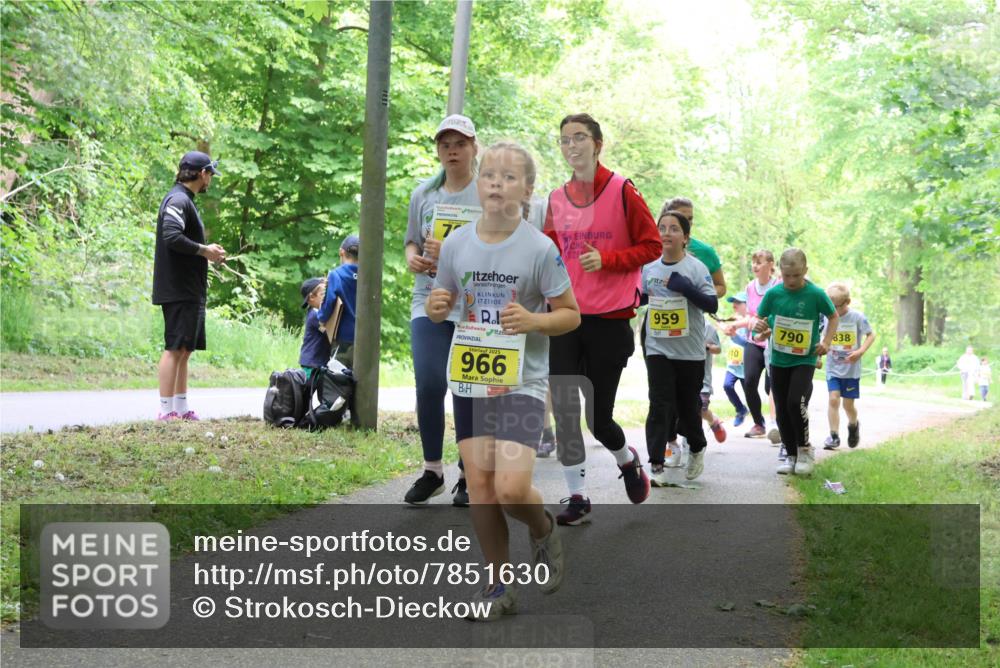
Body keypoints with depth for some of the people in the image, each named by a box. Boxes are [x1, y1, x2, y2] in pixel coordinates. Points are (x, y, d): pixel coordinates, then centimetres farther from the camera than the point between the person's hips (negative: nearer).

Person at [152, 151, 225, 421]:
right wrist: (204, 250, -17)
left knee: (185, 350, 12)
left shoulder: (184, 200, 20)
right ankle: (166, 411, -7)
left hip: (190, 291, 10)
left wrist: (207, 253, 10)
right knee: (175, 348, -9)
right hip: (178, 290, -10)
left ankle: (181, 408, 17)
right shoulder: (179, 200, -12)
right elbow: (172, 236, -26)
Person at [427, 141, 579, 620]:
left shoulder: (540, 248, -9)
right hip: (468, 379, 4)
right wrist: (436, 307, -10)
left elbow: (571, 314, -2)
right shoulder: (455, 244, 1)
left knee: (511, 489, -14)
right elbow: (440, 305, 13)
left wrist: (534, 321, -20)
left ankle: (543, 530, 21)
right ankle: (500, 586, 19)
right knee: (479, 485, 3)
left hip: (522, 383, -3)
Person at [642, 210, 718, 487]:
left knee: (688, 406, 10)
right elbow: (641, 299, 17)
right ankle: (656, 464, -9)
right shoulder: (649, 269, 4)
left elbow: (712, 305, -13)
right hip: (658, 350, 2)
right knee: (660, 406, -9)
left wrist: (686, 288, -24)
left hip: (690, 352, -2)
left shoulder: (696, 268, -8)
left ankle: (697, 449, 38)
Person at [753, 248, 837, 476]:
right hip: (778, 360, 3)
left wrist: (826, 341, -6)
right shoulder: (774, 293, -4)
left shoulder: (816, 294, -9)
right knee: (782, 410, 7)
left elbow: (834, 317, 6)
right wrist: (758, 326, -16)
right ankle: (791, 455, 22)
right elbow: (759, 319, 7)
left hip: (804, 360, -3)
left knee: (796, 402, -19)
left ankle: (804, 449, 3)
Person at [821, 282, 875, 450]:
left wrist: (860, 351, -17)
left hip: (851, 369, -2)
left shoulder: (857, 317, -10)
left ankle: (853, 426, 37)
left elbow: (871, 335, -2)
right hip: (832, 368, 2)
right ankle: (834, 436, -10)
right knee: (833, 399, -13)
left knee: (848, 404, 6)